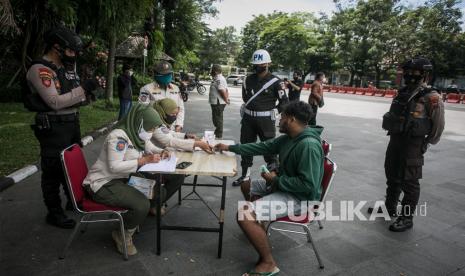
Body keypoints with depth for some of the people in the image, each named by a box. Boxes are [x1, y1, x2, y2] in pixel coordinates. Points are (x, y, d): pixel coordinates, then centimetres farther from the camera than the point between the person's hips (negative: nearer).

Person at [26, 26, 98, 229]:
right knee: (53, 169, 2)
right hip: (53, 127, -9)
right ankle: (54, 213, 16)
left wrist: (86, 95, -3)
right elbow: (55, 102, -23)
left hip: (72, 123, 9)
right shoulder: (39, 70, -15)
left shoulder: (67, 67, 11)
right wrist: (83, 88, -23)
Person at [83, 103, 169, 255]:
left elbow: (149, 147, 19)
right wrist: (144, 160, -28)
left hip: (122, 179, 9)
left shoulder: (137, 134, 5)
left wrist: (161, 152, -3)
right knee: (142, 205, -23)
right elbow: (114, 166, -28)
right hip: (103, 185, -9)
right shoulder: (118, 136, -22)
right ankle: (122, 236, 1)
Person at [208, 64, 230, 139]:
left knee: (218, 119, -3)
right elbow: (226, 90, 18)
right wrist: (227, 98, 13)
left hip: (218, 103, -11)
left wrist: (226, 100, -16)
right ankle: (217, 133, 32)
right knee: (218, 119, 20)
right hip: (218, 102, 11)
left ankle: (218, 136, 4)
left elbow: (222, 91, -26)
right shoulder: (220, 78, 16)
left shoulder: (218, 79, -19)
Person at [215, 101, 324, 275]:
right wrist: (230, 148, 13)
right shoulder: (288, 138, 2)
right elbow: (262, 147, 12)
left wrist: (276, 180, -20)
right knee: (247, 186, 25)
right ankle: (259, 225, 41)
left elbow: (308, 184, -32)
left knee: (244, 214, -25)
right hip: (284, 185, 10)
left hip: (300, 198, -10)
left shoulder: (309, 145, -28)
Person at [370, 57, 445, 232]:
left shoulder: (431, 98, -15)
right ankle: (390, 207, 37)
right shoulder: (402, 93, 7)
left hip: (413, 145, -8)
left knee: (409, 182, 1)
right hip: (395, 140, 8)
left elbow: (438, 125, -9)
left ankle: (406, 218, 13)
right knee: (392, 177, 19)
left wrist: (427, 143, 1)